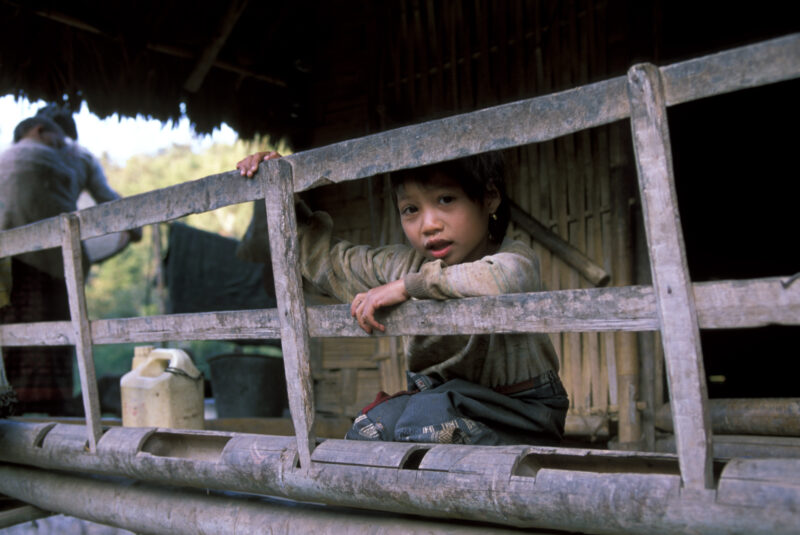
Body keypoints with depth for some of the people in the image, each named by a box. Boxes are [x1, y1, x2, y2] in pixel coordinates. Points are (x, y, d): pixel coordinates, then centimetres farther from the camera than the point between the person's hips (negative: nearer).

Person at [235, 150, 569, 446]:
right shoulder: (401, 265, 0)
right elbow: (321, 255, 13)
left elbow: (506, 277, -46)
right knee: (372, 426, -22)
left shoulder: (513, 258, -18)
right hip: (437, 398, 5)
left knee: (428, 415, -31)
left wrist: (407, 286, -35)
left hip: (520, 410, -5)